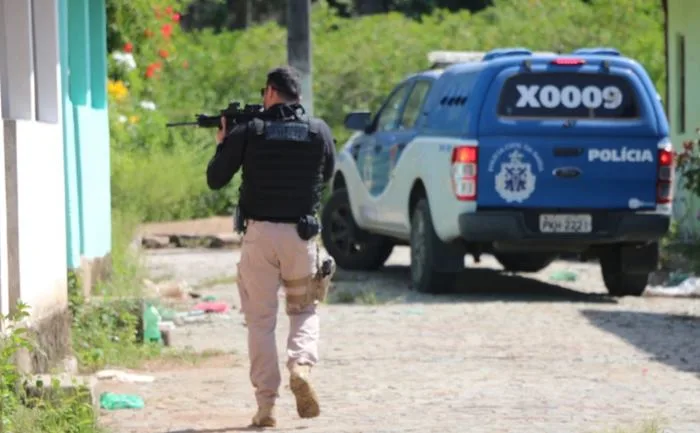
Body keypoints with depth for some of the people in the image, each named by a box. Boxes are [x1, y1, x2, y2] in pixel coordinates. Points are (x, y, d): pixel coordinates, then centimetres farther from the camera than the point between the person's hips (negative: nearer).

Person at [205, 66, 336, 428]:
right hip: (301, 235, 2)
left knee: (260, 321, 6)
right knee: (304, 310, 19)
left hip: (260, 234, -1)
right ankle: (301, 365, -10)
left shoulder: (248, 133, -6)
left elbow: (215, 179, 2)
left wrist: (223, 143, 19)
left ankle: (266, 405, 2)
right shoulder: (318, 131, 1)